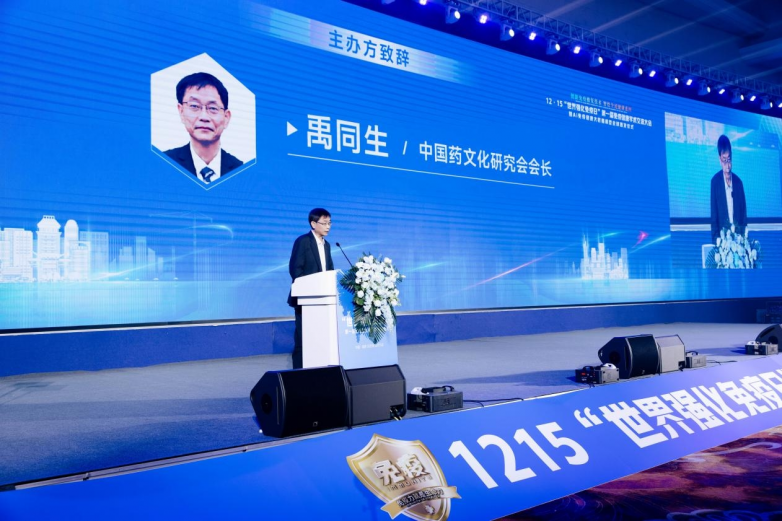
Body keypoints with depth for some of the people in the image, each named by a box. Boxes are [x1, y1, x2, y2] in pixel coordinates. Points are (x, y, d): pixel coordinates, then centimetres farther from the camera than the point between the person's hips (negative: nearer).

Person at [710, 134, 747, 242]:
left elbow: (743, 211, 12)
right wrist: (715, 237, -9)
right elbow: (714, 213, -2)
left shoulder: (738, 182, 9)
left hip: (738, 232, 3)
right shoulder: (715, 181, -1)